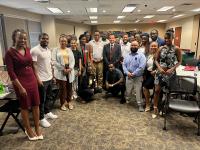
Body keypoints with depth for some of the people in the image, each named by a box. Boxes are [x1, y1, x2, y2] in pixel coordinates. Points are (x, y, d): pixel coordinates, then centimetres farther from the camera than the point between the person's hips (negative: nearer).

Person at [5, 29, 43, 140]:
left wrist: (36, 78, 14)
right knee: (25, 107, 10)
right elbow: (11, 72, -14)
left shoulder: (27, 49, 6)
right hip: (21, 82, -5)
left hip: (32, 80, 5)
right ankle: (28, 130, 30)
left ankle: (37, 128, 27)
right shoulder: (10, 52, -11)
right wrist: (20, 87, -17)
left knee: (36, 105, 10)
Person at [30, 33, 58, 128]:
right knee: (41, 99, 3)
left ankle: (47, 112, 36)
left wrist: (52, 75, 16)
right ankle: (41, 118, 16)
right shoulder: (35, 50, -14)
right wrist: (37, 78, -21)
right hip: (42, 79, -8)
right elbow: (33, 65, -17)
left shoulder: (49, 50, 11)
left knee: (48, 97, 19)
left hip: (50, 78, 8)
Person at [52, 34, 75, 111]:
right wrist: (63, 68, -15)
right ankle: (63, 103, 17)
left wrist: (70, 68, -10)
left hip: (69, 71, 4)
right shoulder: (55, 50, 2)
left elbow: (73, 60, 7)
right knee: (62, 88, 0)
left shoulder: (69, 50, 14)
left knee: (69, 87, 10)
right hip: (60, 72, -3)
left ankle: (69, 102, 27)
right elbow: (54, 61, -8)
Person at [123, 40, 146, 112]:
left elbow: (141, 67, -17)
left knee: (138, 92, -1)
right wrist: (127, 72, -13)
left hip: (137, 77, -4)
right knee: (128, 91, 16)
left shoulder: (141, 55, -6)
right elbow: (124, 65, 4)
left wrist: (134, 74, -18)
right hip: (128, 77, 5)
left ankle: (140, 105, 12)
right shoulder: (127, 55, 11)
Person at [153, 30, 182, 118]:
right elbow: (156, 60, 5)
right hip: (160, 71, 2)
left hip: (170, 72, -2)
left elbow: (179, 61, -4)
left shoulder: (176, 49, -6)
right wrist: (159, 68, -12)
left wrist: (172, 69, -17)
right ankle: (155, 108, 13)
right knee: (157, 90, 1)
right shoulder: (161, 48, 2)